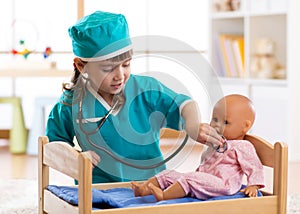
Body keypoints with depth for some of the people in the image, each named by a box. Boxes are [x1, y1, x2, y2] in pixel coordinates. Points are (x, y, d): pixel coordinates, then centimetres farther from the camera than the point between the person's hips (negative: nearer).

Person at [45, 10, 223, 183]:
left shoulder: (146, 89, -4)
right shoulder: (72, 102, -1)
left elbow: (183, 104, 1)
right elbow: (53, 141, 12)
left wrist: (193, 126, -21)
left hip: (151, 181, 1)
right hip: (98, 189, 0)